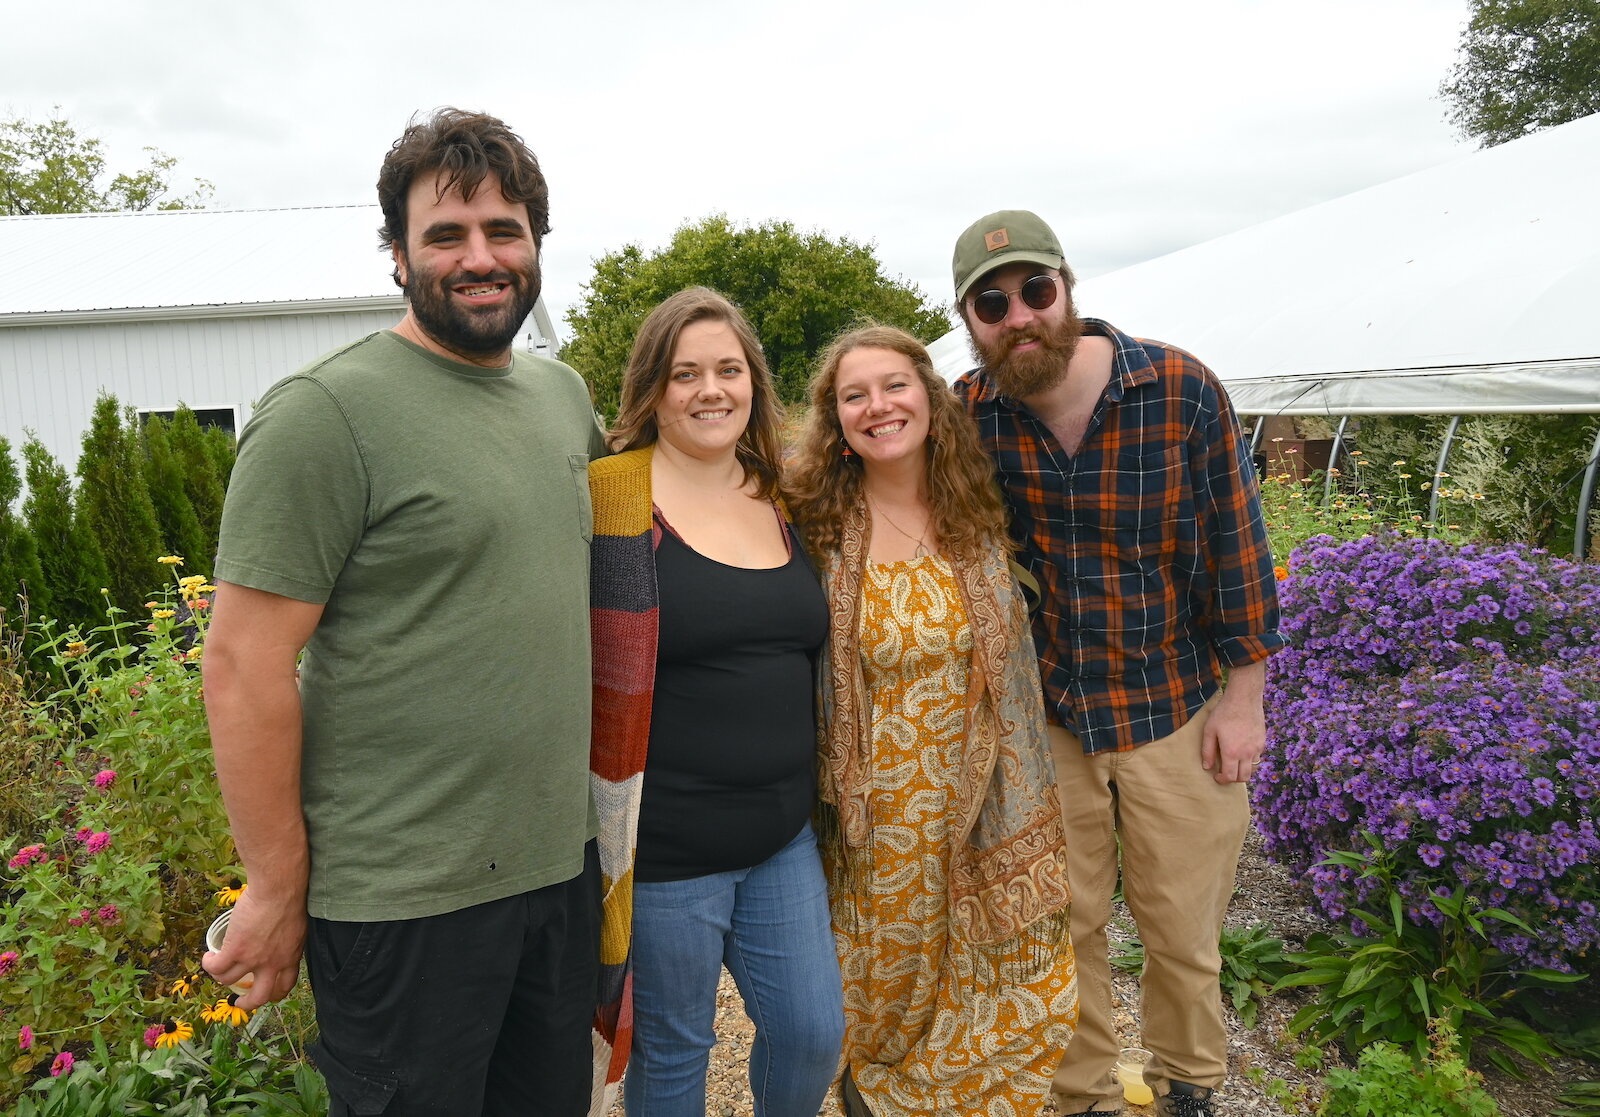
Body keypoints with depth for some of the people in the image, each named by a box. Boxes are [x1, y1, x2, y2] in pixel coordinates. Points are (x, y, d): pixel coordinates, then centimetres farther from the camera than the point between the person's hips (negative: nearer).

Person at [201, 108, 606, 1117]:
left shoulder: (567, 393, 8)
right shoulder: (326, 413, -14)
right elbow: (244, 667, -15)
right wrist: (278, 889, -11)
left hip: (565, 866, 7)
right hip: (402, 901, -6)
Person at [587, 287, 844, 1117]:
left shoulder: (779, 499, 7)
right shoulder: (616, 497, -12)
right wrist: (607, 831, -14)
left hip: (782, 838, 5)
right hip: (664, 851, -5)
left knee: (813, 1032, 13)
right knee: (672, 1050, 13)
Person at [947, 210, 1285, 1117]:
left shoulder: (1183, 388, -15)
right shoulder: (971, 413, -10)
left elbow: (1238, 541, -7)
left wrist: (1244, 696, -4)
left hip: (1178, 710, -1)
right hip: (1044, 714, 2)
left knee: (1182, 932, 15)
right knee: (1065, 928, 16)